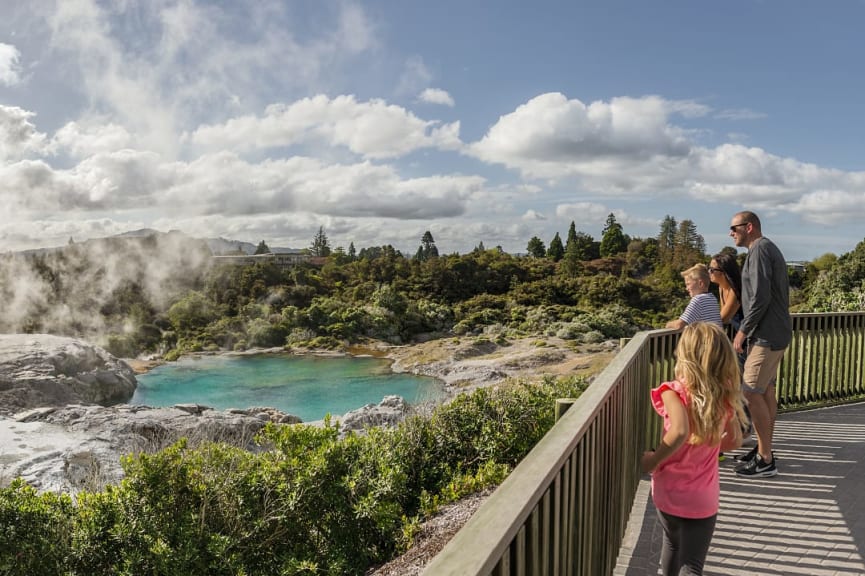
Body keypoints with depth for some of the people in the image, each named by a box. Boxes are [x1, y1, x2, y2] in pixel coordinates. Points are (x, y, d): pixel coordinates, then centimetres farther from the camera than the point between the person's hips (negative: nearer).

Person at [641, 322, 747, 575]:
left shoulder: (675, 392, -19)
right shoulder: (725, 395, -6)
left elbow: (679, 432, -36)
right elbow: (734, 440, 6)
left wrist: (653, 460, -21)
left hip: (669, 491, -1)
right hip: (703, 498, 1)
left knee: (672, 544, 27)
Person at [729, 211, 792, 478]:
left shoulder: (760, 250, -14)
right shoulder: (769, 249, 18)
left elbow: (760, 297, -22)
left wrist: (743, 331, -14)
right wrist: (749, 329, 18)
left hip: (767, 335, -10)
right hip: (774, 333, 10)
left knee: (751, 393, -8)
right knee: (766, 391, 14)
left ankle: (765, 461, -2)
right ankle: (764, 450, 23)